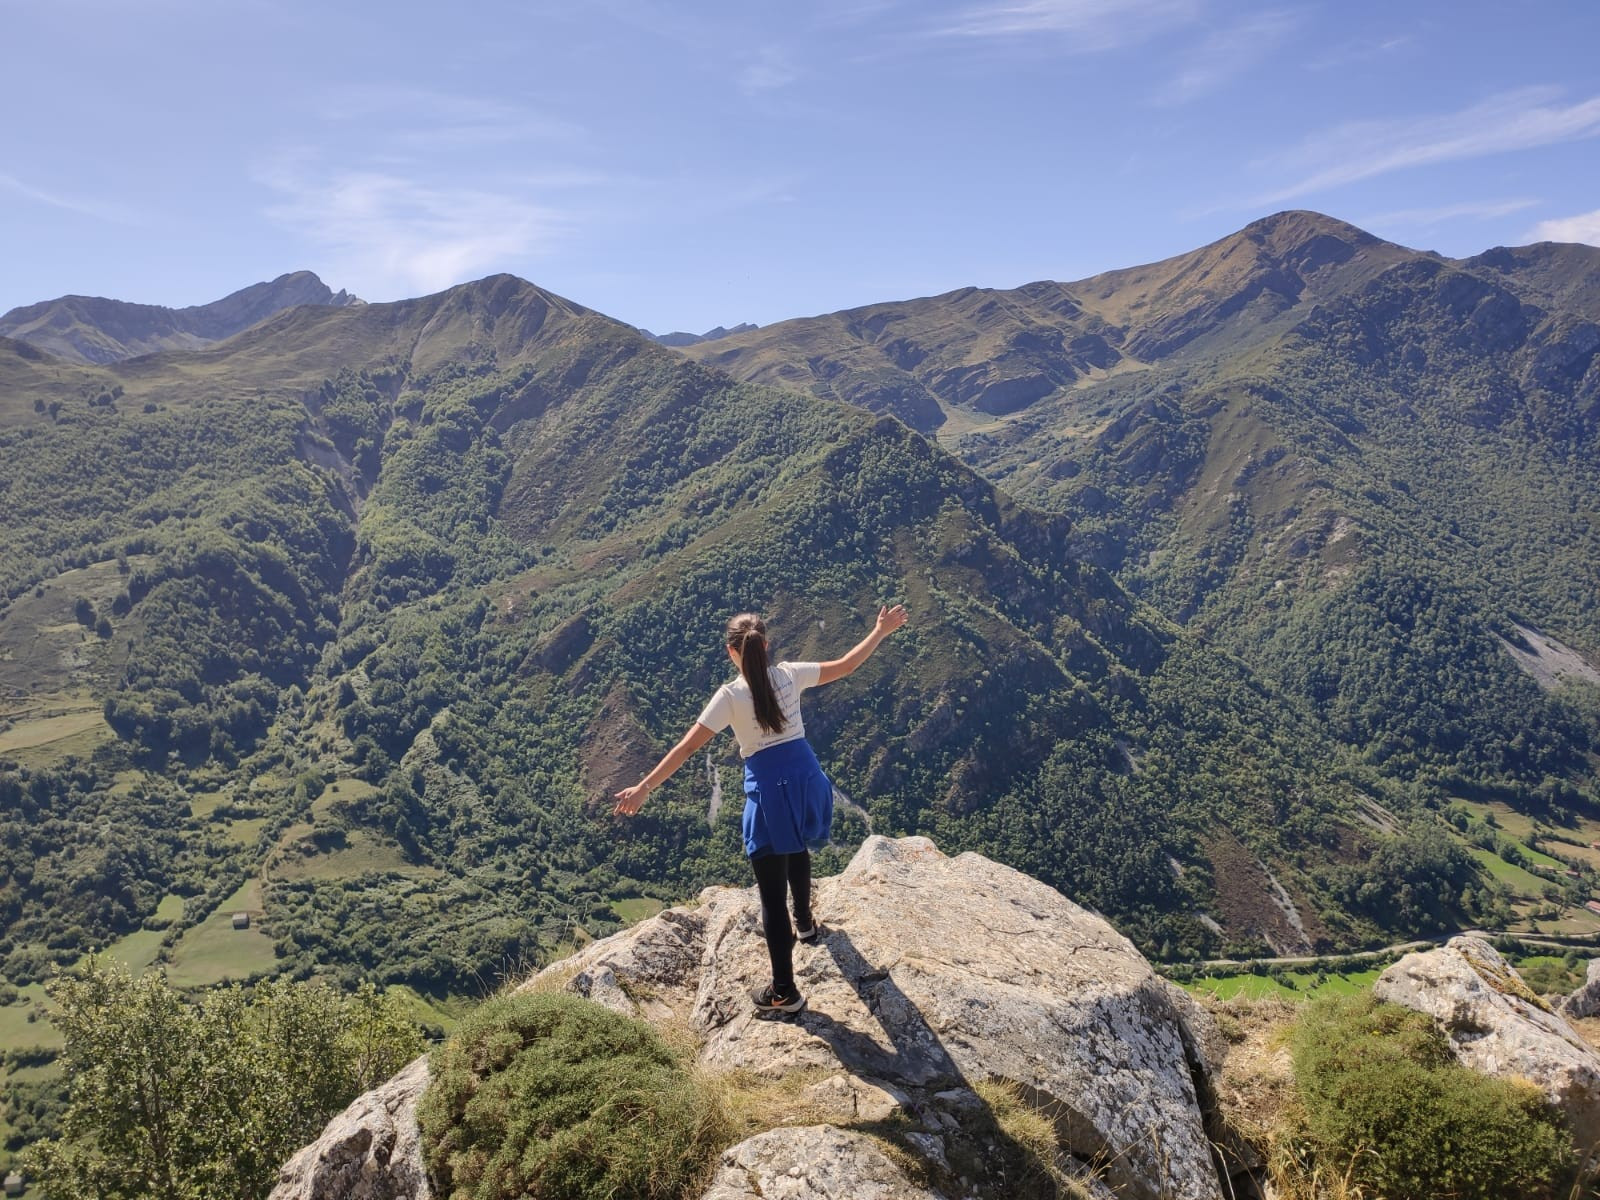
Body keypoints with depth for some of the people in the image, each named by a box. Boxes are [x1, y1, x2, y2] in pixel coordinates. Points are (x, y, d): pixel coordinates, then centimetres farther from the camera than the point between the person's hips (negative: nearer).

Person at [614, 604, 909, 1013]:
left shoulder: (730, 696, -11)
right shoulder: (790, 674, -1)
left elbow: (687, 746, -15)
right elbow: (845, 666, 9)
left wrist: (643, 788, -13)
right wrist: (881, 630, 21)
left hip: (769, 791, -5)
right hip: (807, 778, 5)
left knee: (773, 895, 4)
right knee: (798, 849, 36)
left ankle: (784, 992, 12)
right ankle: (805, 922, 59)